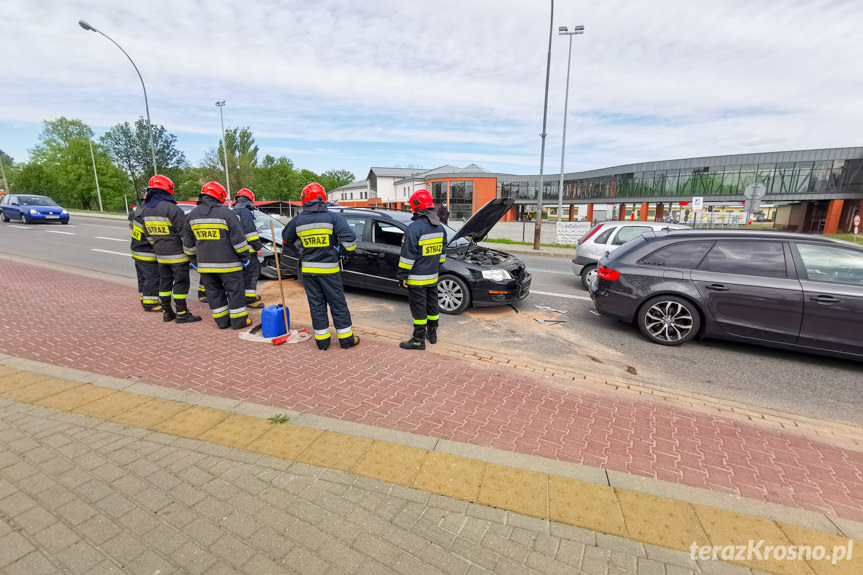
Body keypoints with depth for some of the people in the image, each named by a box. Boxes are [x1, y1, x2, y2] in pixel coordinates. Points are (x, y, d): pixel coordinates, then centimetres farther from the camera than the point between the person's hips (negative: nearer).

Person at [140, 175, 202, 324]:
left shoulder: (145, 210, 9)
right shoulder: (171, 208, -18)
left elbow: (148, 235, 16)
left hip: (161, 255, 8)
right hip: (177, 254, -8)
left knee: (165, 282, 14)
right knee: (180, 283, -1)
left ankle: (167, 312, 21)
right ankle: (181, 314, 5)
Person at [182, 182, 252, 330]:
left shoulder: (192, 215, 9)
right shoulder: (226, 213, -10)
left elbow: (188, 243, 14)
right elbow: (238, 238, -11)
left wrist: (194, 259, 24)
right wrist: (245, 256, -2)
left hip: (205, 263, 6)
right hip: (227, 263, -5)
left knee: (213, 291, 13)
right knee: (234, 290, 3)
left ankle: (221, 321, 19)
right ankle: (238, 321, 8)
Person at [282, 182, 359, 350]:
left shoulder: (298, 220, 1)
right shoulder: (333, 218, -9)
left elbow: (286, 239, 16)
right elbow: (349, 239, -15)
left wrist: (285, 248, 38)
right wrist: (341, 249, 5)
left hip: (308, 269, 3)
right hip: (328, 269, -3)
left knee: (316, 304, 12)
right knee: (337, 304, 6)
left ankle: (322, 340, 17)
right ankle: (346, 339, 13)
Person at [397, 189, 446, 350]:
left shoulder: (414, 228, -19)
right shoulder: (440, 227, 7)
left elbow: (407, 257, -19)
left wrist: (401, 276, -11)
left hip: (417, 278, -8)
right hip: (433, 277, 8)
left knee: (419, 308, 1)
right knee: (432, 304, 18)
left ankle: (419, 340, 10)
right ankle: (432, 333, 32)